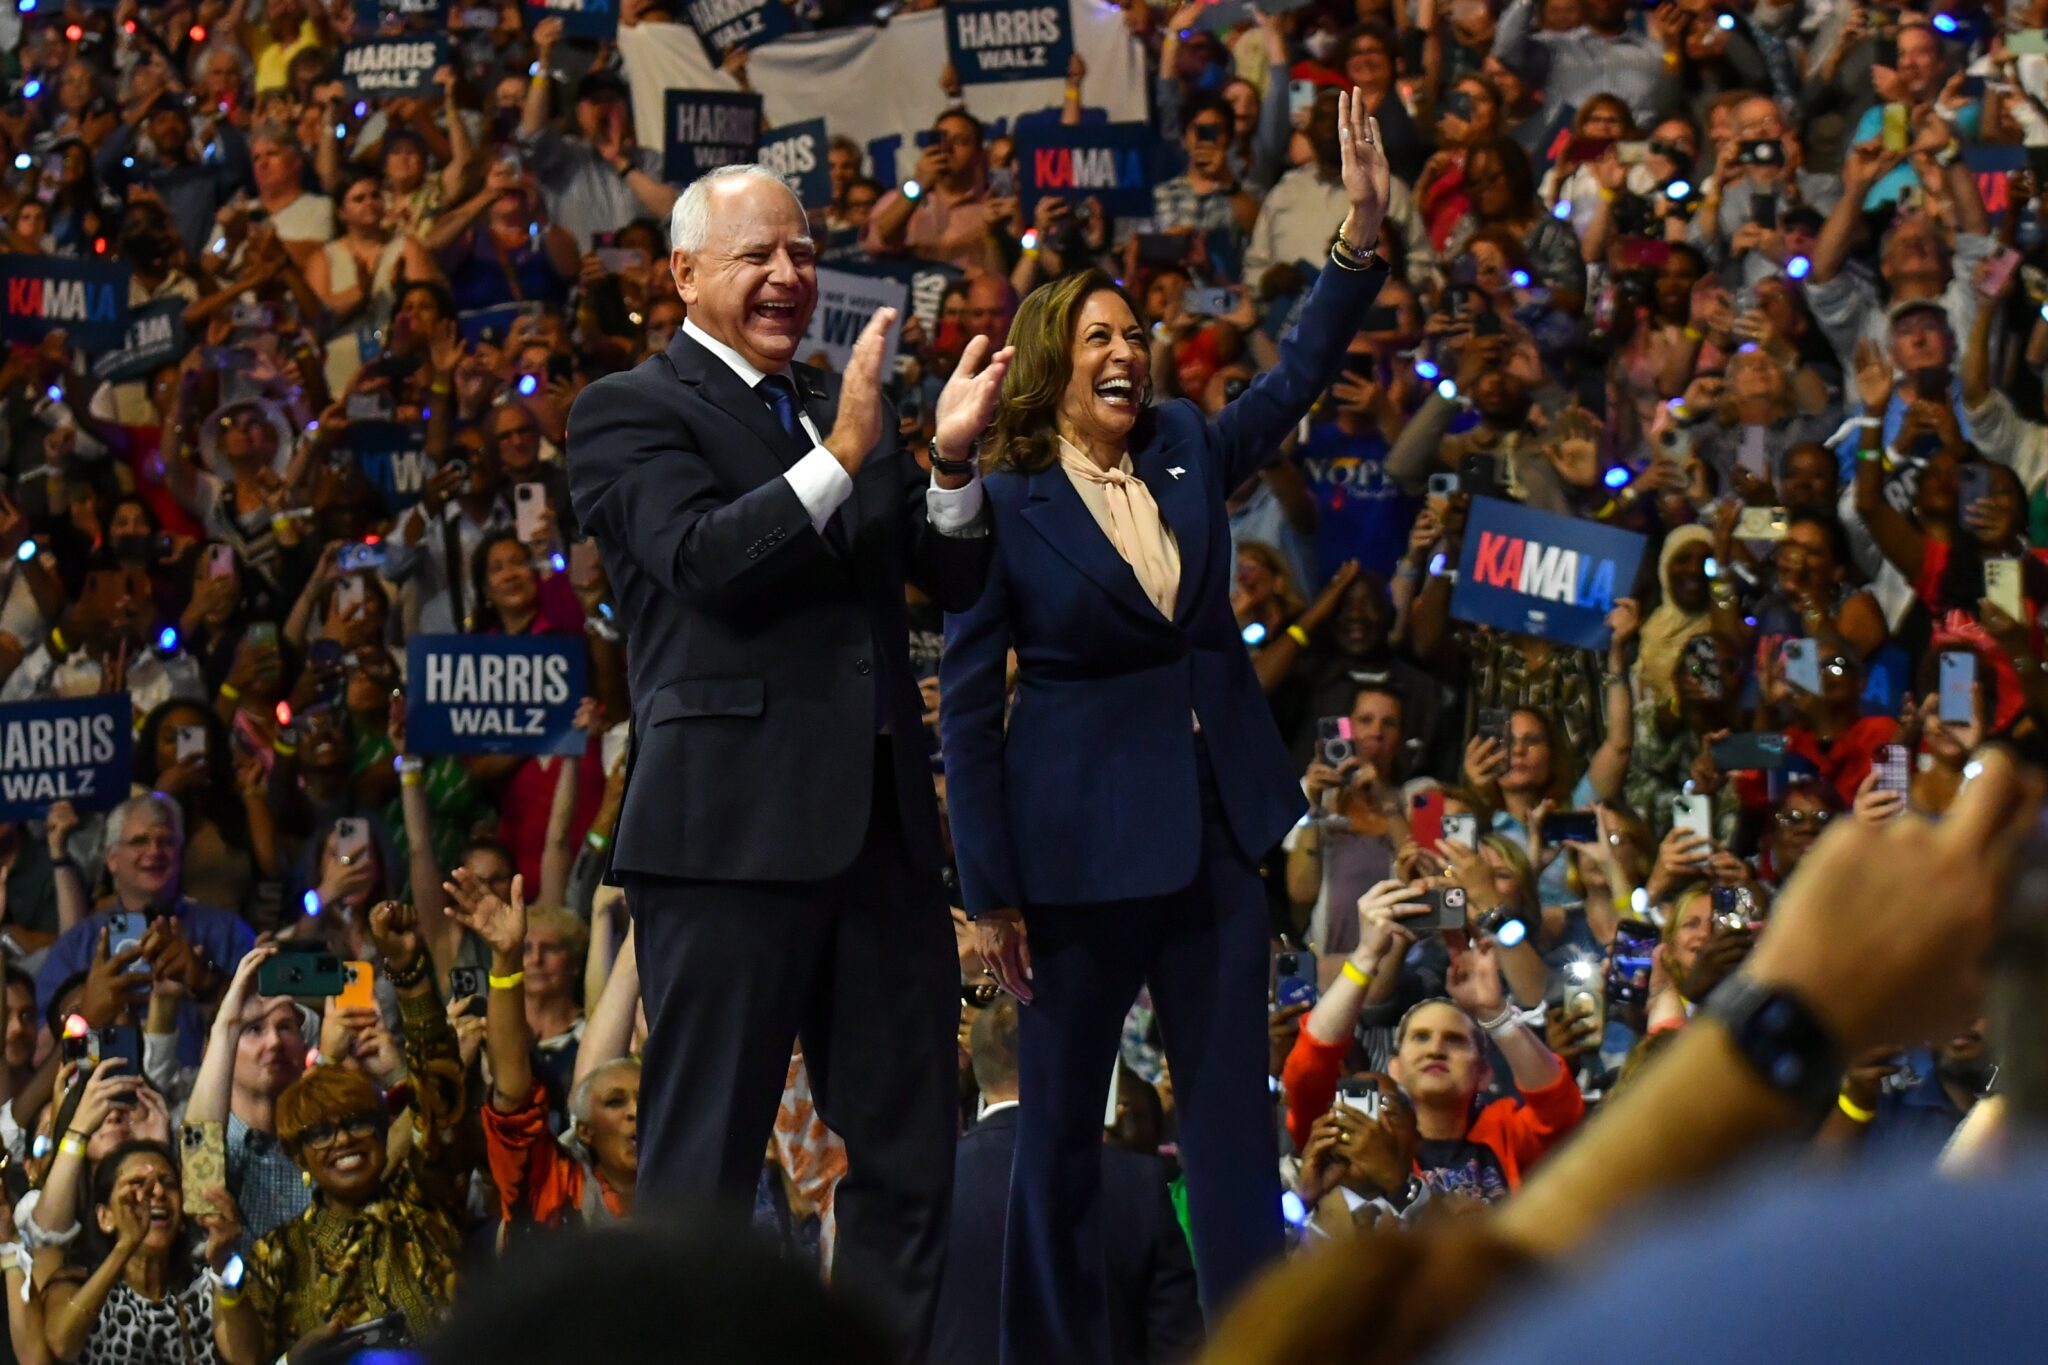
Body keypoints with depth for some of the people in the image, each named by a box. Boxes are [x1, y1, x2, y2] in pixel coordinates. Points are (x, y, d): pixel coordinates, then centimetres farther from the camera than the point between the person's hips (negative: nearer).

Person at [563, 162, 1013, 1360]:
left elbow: (955, 581, 12)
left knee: (908, 1152, 9)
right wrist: (841, 457, -26)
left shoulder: (844, 408, 18)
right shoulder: (632, 412, -2)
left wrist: (951, 462, -6)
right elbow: (706, 561, -18)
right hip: (731, 830, -7)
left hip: (878, 826, 7)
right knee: (704, 1164, -3)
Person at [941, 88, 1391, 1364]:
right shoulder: (1004, 505, -6)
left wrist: (1364, 230, -14)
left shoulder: (1187, 454, 9)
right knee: (1061, 1119, 4)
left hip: (1216, 822, 5)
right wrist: (991, 889, -9)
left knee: (1234, 1111, 3)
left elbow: (1300, 376, 2)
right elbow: (968, 702, -6)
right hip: (1080, 836, -5)